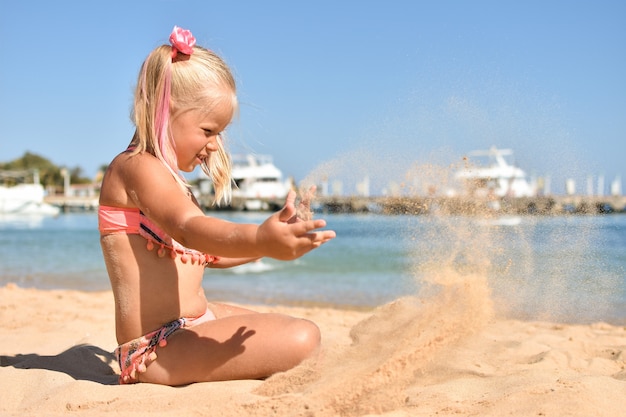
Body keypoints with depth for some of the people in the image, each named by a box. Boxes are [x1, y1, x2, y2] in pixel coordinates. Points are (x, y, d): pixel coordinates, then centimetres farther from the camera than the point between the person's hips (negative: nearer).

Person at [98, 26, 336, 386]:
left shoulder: (166, 178, 20)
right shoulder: (137, 168, -13)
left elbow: (209, 253, 25)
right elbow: (190, 229, -33)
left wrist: (274, 236, 15)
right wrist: (258, 239, -50)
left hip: (193, 322, 11)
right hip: (155, 349, -11)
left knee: (299, 329, 23)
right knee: (301, 341, -25)